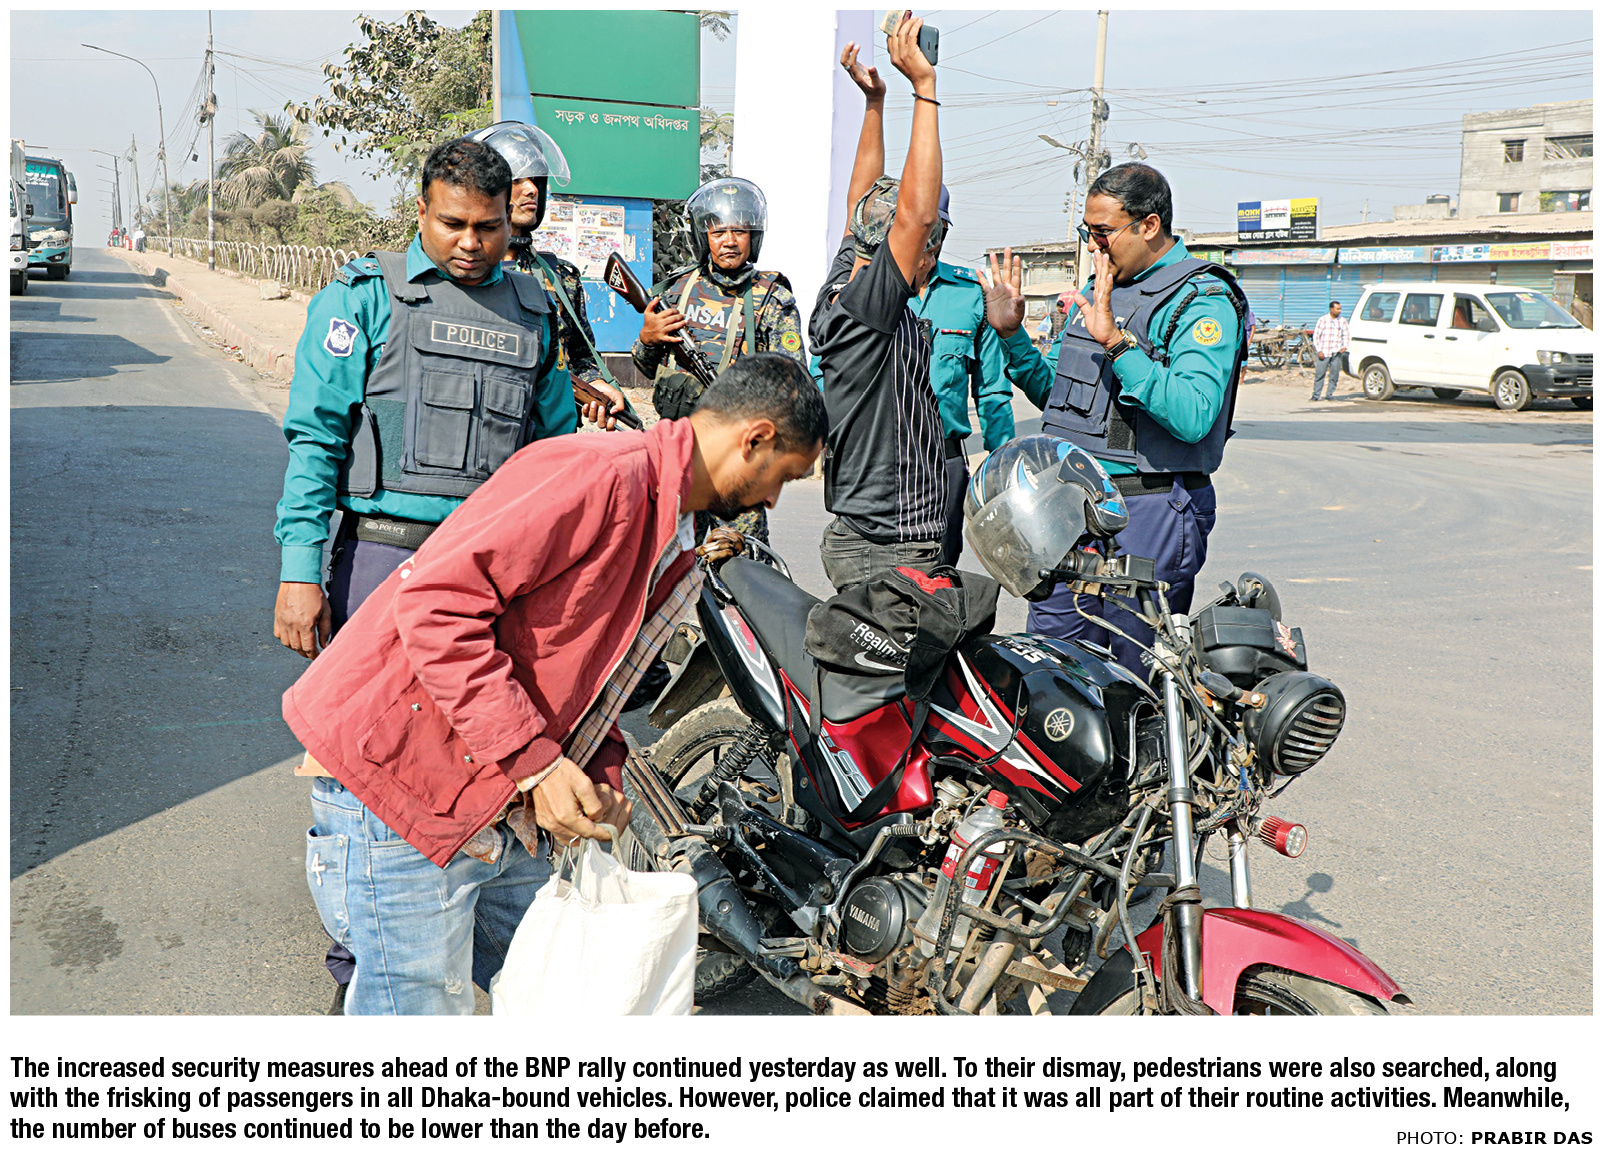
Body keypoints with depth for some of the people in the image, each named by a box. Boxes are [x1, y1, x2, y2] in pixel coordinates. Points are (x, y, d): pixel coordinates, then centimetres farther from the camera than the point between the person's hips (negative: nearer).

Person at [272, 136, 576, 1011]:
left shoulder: (532, 310, 15)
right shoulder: (365, 296, 3)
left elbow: (556, 447, 21)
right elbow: (314, 439, -3)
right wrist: (299, 572, -11)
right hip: (386, 554, -3)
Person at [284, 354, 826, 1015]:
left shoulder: (677, 561, 14)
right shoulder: (604, 474, -19)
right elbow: (437, 602, -25)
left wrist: (602, 776, 1)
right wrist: (535, 762, -25)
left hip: (507, 811, 10)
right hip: (400, 794, -9)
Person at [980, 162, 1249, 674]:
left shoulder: (1203, 300, -11)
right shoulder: (1099, 289, 16)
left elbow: (1193, 417, -26)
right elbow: (1053, 393, 23)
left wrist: (1116, 341, -29)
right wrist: (1011, 334, 9)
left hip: (1148, 513, -8)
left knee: (1141, 680, 1)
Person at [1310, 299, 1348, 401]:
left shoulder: (1343, 321, 11)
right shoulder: (1323, 320, 2)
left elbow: (1346, 335, 19)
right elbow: (1316, 336, 1)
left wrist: (1344, 346, 1)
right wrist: (1319, 351, -6)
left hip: (1337, 353, 3)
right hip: (1323, 352, -3)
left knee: (1334, 375, 1)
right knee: (1319, 374, -3)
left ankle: (1330, 395, 12)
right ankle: (1316, 396, 3)